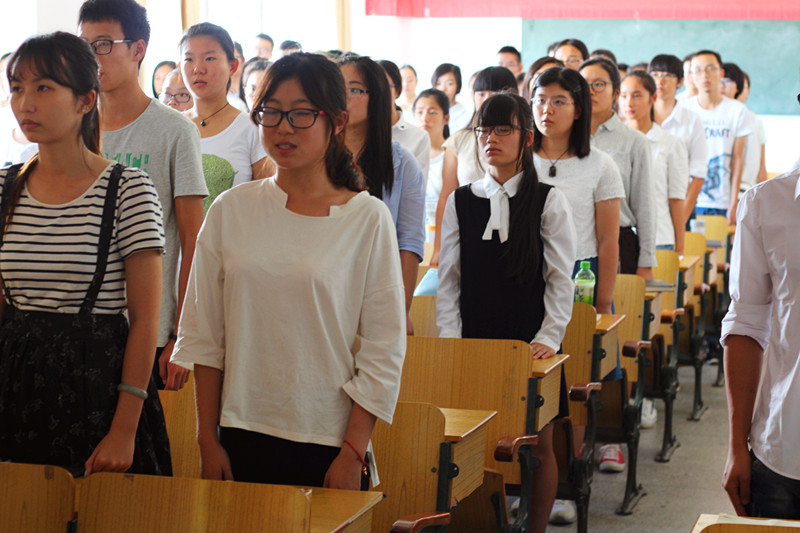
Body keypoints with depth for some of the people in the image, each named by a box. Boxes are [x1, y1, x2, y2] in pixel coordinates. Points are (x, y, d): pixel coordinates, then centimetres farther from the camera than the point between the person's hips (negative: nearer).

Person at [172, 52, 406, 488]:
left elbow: (384, 348, -3)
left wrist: (353, 453, -8)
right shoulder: (231, 210, 5)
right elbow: (204, 334, 7)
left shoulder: (368, 218, -3)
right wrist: (208, 440, 4)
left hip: (328, 442, -2)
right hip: (242, 436, 2)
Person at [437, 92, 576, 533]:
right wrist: (449, 340, -1)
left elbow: (561, 278, -1)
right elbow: (448, 279, 7)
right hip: (476, 342, 2)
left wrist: (548, 337, -10)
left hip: (530, 345, -1)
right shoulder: (460, 201, 6)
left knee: (539, 445, 4)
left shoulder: (549, 201, 0)